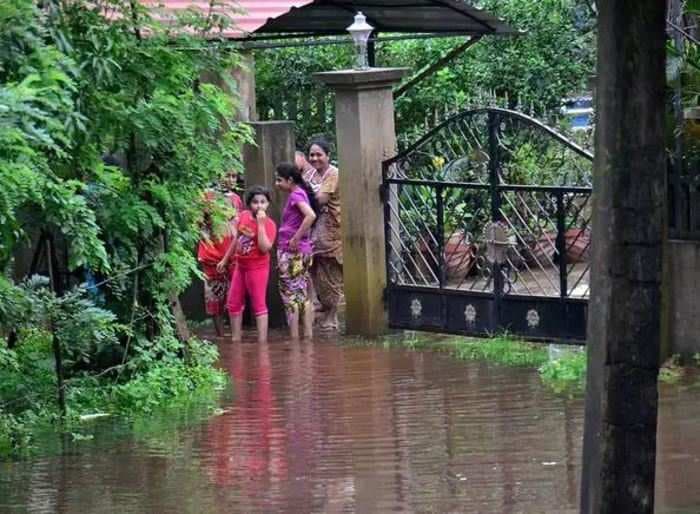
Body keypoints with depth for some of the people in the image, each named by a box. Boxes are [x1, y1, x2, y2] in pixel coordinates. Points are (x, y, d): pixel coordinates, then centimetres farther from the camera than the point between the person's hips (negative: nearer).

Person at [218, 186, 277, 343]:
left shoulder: (269, 224, -16)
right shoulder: (244, 216, 1)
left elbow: (265, 247, -28)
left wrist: (261, 224, -29)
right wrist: (225, 260, 20)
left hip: (257, 267, -7)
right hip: (240, 265, 7)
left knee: (259, 304, -3)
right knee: (234, 303, 13)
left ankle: (262, 341, 0)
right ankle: (235, 339, 23)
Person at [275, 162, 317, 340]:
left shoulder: (295, 195, -14)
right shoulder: (301, 193, 12)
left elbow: (311, 216, -29)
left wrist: (295, 239, -24)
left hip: (290, 251, -9)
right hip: (303, 251, 9)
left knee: (289, 293, -5)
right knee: (303, 295, 12)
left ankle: (294, 337, -5)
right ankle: (308, 334, 14)